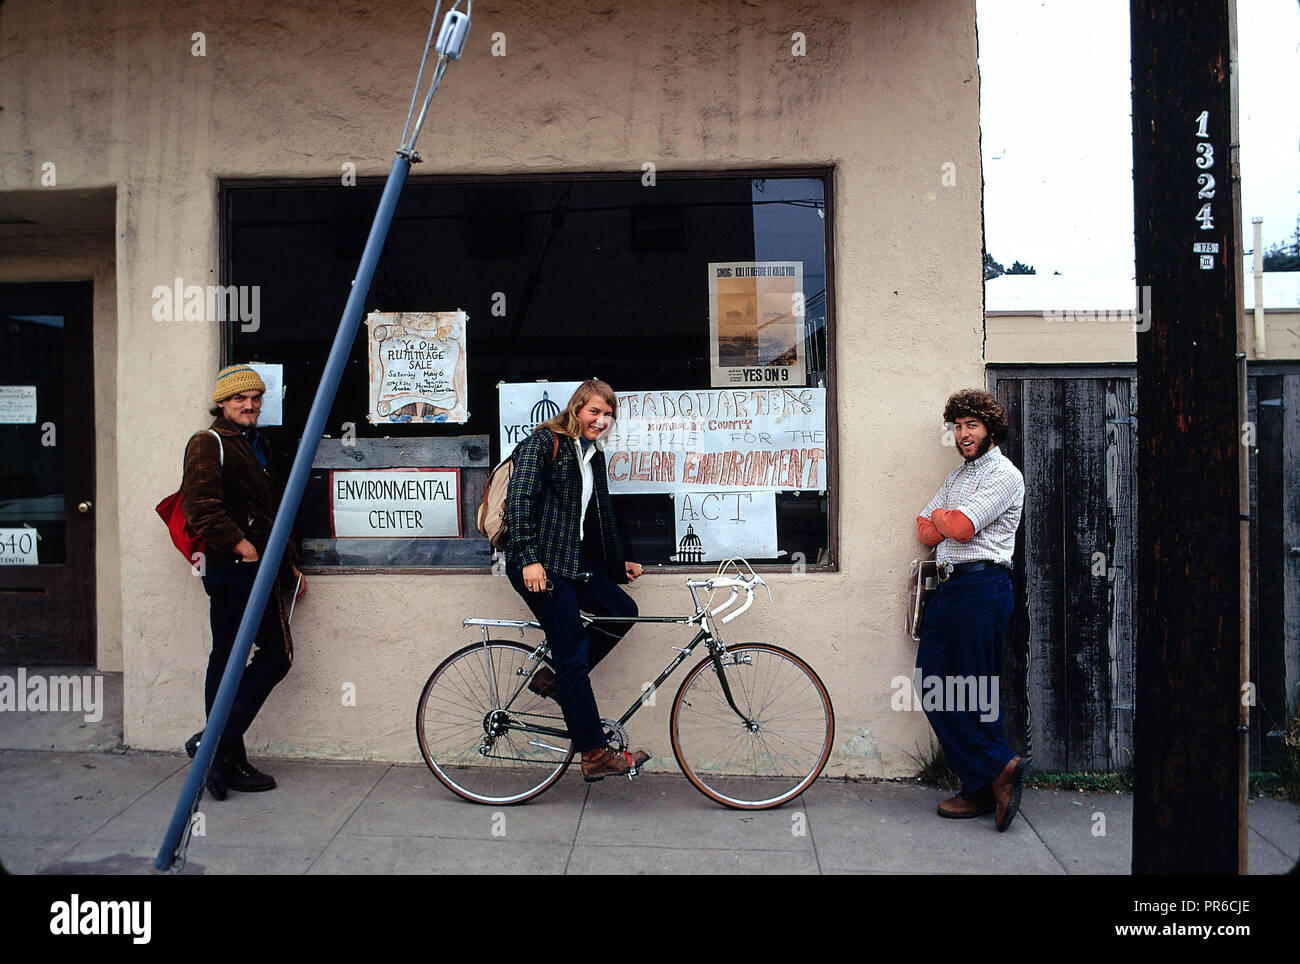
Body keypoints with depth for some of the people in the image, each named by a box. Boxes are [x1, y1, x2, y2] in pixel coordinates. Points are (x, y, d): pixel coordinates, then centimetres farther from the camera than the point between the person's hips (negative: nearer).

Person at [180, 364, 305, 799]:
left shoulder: (257, 444, 24)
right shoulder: (208, 443, -4)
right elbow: (200, 504, -18)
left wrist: (288, 565, 24)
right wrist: (238, 544, -19)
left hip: (264, 567, 9)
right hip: (232, 568, -9)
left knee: (277, 655, 6)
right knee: (229, 661, -4)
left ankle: (216, 743, 15)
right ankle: (223, 753, 7)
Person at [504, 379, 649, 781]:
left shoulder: (594, 456, 17)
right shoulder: (543, 442, -8)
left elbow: (601, 516, 25)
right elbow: (520, 499, -17)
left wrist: (619, 564, 27)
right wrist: (529, 558, -24)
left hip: (572, 560, 9)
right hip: (538, 564, -9)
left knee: (623, 610, -1)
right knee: (574, 656, -8)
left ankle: (553, 677, 11)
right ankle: (594, 756, -2)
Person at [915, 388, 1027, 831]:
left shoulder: (1004, 475, -4)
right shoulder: (958, 475, 23)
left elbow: (960, 527, -15)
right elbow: (927, 533, 14)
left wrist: (941, 515, 5)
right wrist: (951, 521, -4)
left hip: (982, 585, -8)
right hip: (948, 587, 8)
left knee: (975, 693, -3)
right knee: (933, 686, 3)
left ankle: (983, 788, 10)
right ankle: (999, 769, 10)